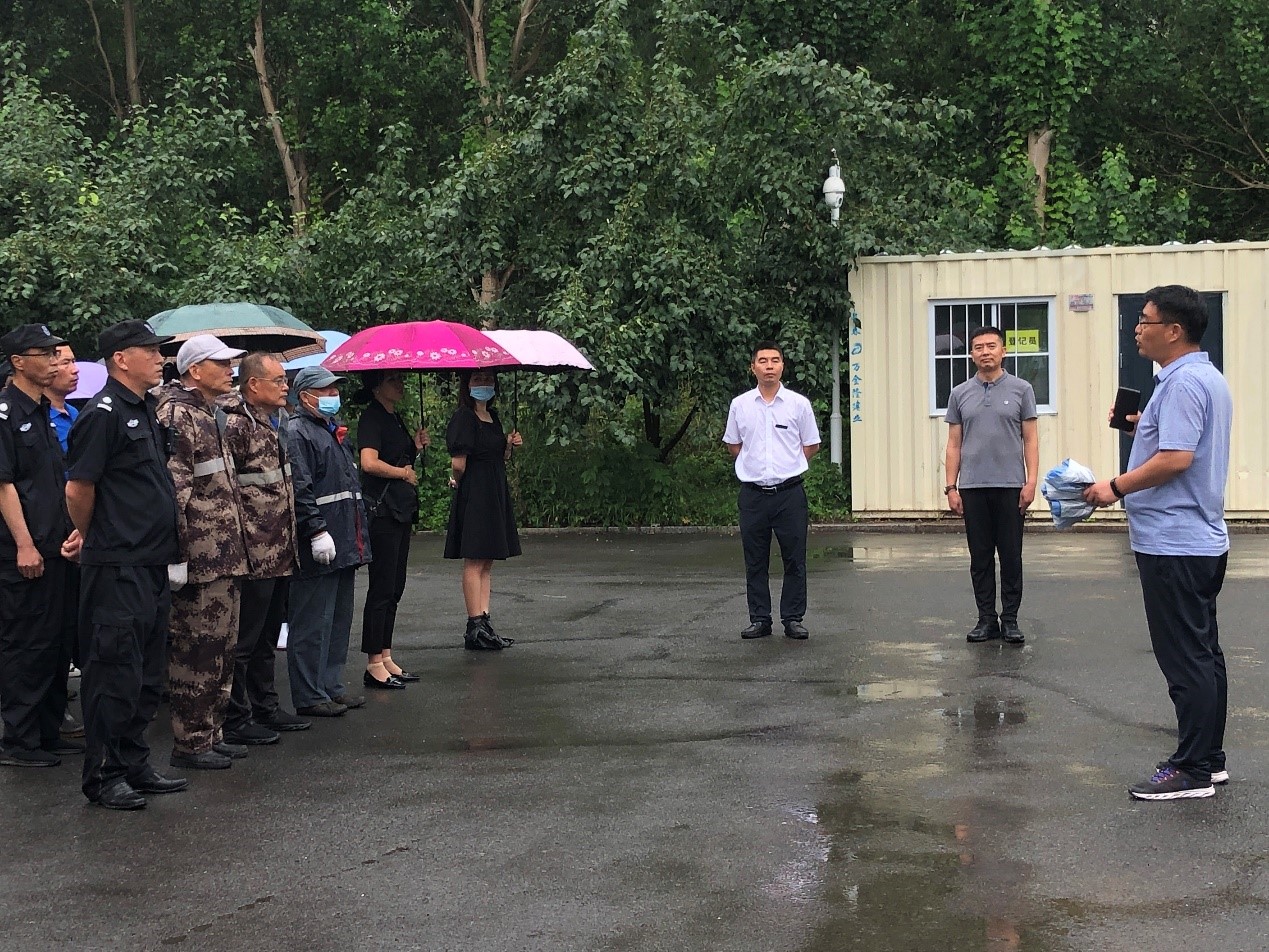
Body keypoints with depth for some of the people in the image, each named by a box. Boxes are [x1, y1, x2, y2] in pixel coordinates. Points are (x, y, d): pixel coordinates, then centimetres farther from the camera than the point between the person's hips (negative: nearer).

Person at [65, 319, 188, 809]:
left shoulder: (147, 410, 15)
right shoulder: (104, 412, -13)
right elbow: (78, 489, -14)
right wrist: (95, 541, 1)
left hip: (152, 566, 9)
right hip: (116, 569, -9)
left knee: (147, 675, 14)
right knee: (116, 674, -2)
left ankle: (134, 766, 24)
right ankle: (104, 777, 7)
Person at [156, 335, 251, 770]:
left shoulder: (211, 415, 19)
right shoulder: (177, 415, -12)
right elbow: (172, 489, -19)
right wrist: (176, 556, -22)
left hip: (225, 554, 10)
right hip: (200, 556, -10)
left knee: (221, 649, 14)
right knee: (197, 650, -4)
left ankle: (211, 733, 23)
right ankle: (189, 743, 4)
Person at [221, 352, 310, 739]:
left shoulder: (278, 420, 15)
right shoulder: (235, 423, -15)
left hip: (280, 553, 9)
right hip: (253, 555, -9)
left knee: (267, 636, 18)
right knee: (243, 640, -1)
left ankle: (265, 706, 29)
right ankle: (235, 719, 6)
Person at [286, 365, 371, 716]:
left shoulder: (335, 430, 21)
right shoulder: (297, 432, -11)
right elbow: (300, 489, -20)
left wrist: (357, 534, 24)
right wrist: (317, 531, -24)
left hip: (345, 542, 10)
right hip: (318, 545, -10)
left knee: (339, 618, 15)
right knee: (313, 623, -5)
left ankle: (331, 686, 24)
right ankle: (309, 696, 1)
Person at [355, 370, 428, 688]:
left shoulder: (395, 418, 17)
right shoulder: (372, 417, -11)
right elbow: (369, 462, -25)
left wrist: (415, 446, 9)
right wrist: (405, 472, -11)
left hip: (401, 510, 10)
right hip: (381, 510, -9)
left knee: (394, 589, 11)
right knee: (381, 589, -6)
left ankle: (386, 659, 17)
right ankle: (374, 665, -2)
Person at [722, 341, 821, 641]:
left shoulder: (798, 404, 1)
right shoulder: (740, 405, 5)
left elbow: (811, 445, 10)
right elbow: (733, 445, 17)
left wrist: (787, 465, 5)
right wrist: (756, 465, 9)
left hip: (789, 492, -1)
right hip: (753, 493, 1)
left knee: (794, 559, 1)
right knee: (755, 561, 6)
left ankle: (793, 619, 9)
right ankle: (759, 619, 14)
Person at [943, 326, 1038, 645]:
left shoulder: (1021, 390, 3)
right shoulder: (960, 394, 8)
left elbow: (1030, 439, 2)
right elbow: (954, 444, 9)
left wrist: (1031, 481, -8)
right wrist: (951, 487, 3)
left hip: (1010, 486, -2)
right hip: (972, 487, 2)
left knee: (1011, 556, 2)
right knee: (980, 558, 6)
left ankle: (1010, 619, 10)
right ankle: (987, 618, 13)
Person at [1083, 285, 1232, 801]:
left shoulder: (1183, 383, -18)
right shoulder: (1209, 379, 15)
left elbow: (1176, 458, -26)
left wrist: (1117, 487, -16)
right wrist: (1147, 426, 15)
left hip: (1174, 544, -11)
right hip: (1202, 540, 11)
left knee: (1185, 660, -6)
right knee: (1204, 654, 15)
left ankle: (1192, 770, -1)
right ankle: (1210, 758, 22)